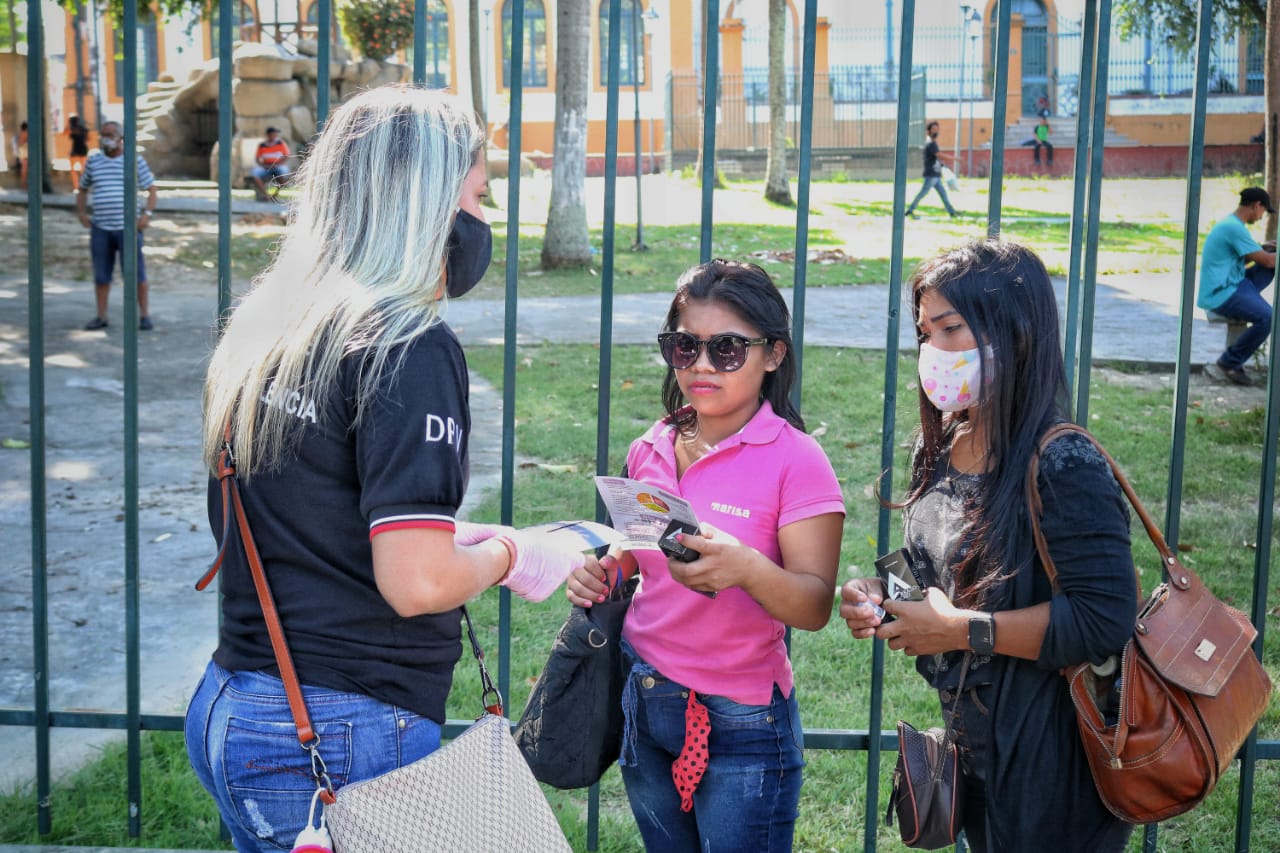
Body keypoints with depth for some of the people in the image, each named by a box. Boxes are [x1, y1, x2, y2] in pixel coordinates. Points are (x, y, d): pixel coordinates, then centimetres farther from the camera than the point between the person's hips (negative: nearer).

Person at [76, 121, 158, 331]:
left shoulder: (135, 161, 1)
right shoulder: (93, 161, 9)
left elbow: (152, 190, 3)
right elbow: (82, 189, 21)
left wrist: (147, 214, -12)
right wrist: (81, 213, 6)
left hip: (128, 226, -3)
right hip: (100, 227, 3)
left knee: (136, 272, -3)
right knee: (101, 274, 5)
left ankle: (144, 315, 6)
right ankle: (101, 317, 13)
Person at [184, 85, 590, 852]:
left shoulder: (262, 328, 7)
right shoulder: (411, 348, -17)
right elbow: (417, 582, -23)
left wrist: (449, 538, 15)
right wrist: (505, 555, -3)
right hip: (347, 738, -8)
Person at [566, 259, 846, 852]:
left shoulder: (794, 460, -12)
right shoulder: (651, 451, 4)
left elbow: (815, 606, -17)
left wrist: (745, 568, -36)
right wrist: (600, 572, -2)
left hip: (741, 725, -5)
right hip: (644, 704, 5)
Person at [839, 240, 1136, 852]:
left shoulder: (1065, 468, -23)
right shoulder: (940, 447, 3)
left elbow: (1104, 621, -28)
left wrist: (960, 630, -25)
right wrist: (880, 596, -5)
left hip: (1049, 766, -8)